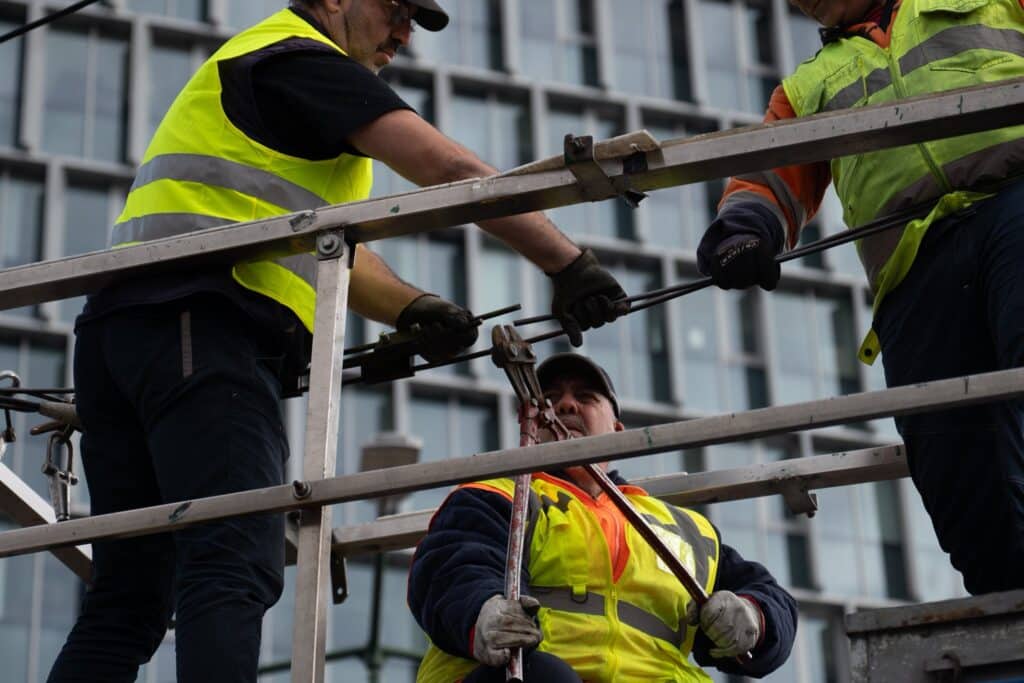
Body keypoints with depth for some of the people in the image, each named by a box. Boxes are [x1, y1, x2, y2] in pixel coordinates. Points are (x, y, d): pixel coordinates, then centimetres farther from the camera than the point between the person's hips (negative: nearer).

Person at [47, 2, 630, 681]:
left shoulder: (249, 65, 34)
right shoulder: (302, 59, 2)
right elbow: (451, 168, -9)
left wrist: (411, 306, 11)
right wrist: (570, 263, -6)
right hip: (202, 326, -10)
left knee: (130, 597, 4)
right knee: (235, 572, -22)